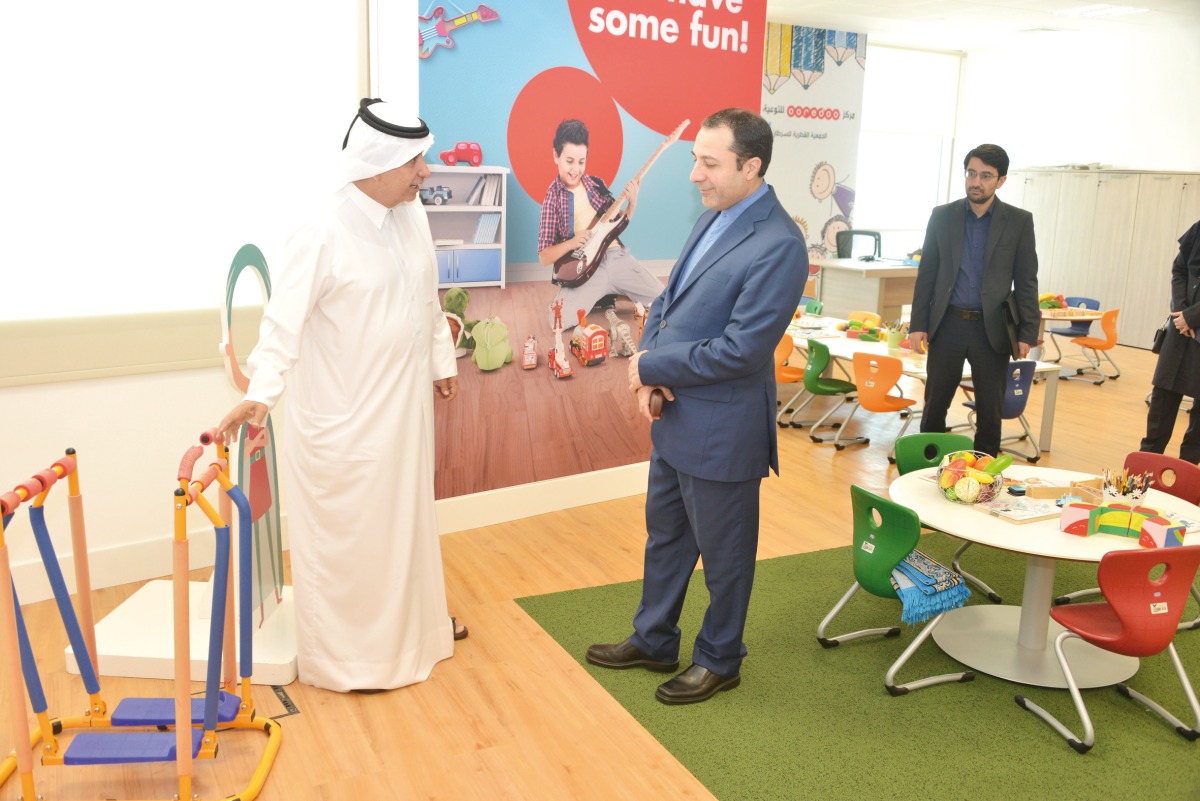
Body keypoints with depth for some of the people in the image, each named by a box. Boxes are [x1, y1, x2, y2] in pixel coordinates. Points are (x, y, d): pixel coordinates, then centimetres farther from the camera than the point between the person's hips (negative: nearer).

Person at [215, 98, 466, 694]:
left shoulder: (413, 217, 3)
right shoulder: (322, 236, -20)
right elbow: (285, 320, -22)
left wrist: (443, 361, 20)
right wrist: (262, 392, -32)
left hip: (405, 404, 8)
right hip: (343, 417, -7)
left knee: (406, 517, 22)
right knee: (345, 535, 5)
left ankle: (411, 625, 43)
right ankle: (343, 657, 24)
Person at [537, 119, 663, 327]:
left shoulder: (597, 184, 10)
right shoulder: (552, 198, -1)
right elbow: (544, 257, -3)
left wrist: (632, 203, 2)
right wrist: (572, 242, -21)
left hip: (616, 257, 4)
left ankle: (607, 294, 16)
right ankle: (595, 298, 6)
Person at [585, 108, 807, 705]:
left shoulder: (779, 246, -22)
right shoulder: (712, 218, 7)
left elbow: (740, 350, -26)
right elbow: (668, 300, 12)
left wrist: (651, 366, -15)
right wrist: (647, 366, -6)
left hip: (721, 429, -9)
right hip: (674, 416, 9)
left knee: (723, 553, 12)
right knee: (664, 535, 23)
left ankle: (719, 660, 34)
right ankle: (653, 640, 42)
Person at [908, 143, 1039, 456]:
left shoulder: (1019, 221, 1)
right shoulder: (942, 216, 4)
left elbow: (1026, 282, 1)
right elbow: (926, 274, 6)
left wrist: (1027, 334, -6)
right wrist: (918, 324, 0)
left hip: (992, 328, -1)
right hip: (947, 324, 1)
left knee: (990, 410, 7)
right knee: (935, 405, 7)